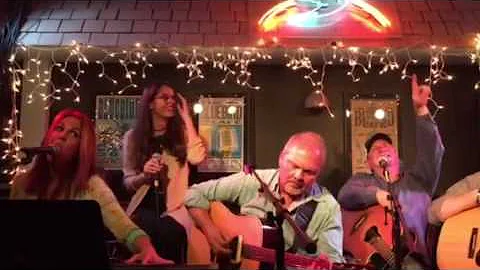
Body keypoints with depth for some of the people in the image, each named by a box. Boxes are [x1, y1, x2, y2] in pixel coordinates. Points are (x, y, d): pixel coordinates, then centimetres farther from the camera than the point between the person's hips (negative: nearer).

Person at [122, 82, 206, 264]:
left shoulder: (181, 133, 4)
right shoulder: (133, 137, 4)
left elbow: (197, 158, -18)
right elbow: (128, 181, 8)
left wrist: (186, 116, -11)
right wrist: (144, 175, -15)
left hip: (174, 211, 0)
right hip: (144, 210, 0)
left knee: (171, 234, -30)